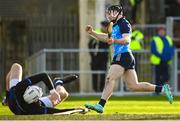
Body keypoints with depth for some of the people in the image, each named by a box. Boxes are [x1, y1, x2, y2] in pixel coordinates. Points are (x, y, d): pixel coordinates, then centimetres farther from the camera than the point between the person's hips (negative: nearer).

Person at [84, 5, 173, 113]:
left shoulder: (123, 23, -5)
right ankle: (162, 89, 8)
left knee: (110, 79, -19)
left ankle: (100, 105, -29)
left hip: (123, 56, -10)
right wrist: (92, 32, 26)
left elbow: (127, 40, -19)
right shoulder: (116, 25, 25)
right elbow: (106, 38, 37)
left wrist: (114, 41, -37)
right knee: (134, 86, 6)